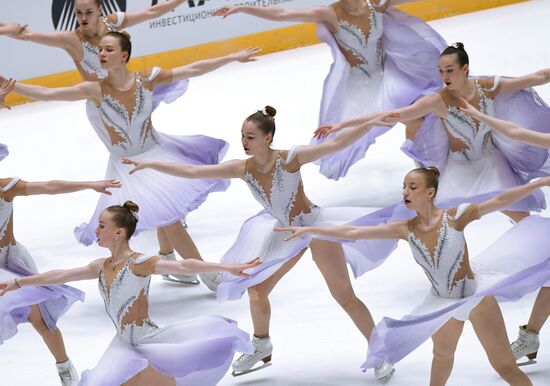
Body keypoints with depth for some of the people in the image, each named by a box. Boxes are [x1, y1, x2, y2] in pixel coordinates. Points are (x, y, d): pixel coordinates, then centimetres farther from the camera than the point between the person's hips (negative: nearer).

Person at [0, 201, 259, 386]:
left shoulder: (139, 263, -11)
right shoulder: (101, 267, 9)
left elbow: (183, 266, -22)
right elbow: (60, 276, 19)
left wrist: (228, 268, -32)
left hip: (149, 341, -5)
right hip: (124, 345, 5)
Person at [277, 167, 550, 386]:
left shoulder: (454, 217, -20)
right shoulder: (405, 229, -10)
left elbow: (499, 201, -22)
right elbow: (351, 232, -8)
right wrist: (307, 230, -9)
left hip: (476, 296, -5)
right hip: (442, 301, 5)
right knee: (442, 354, 28)